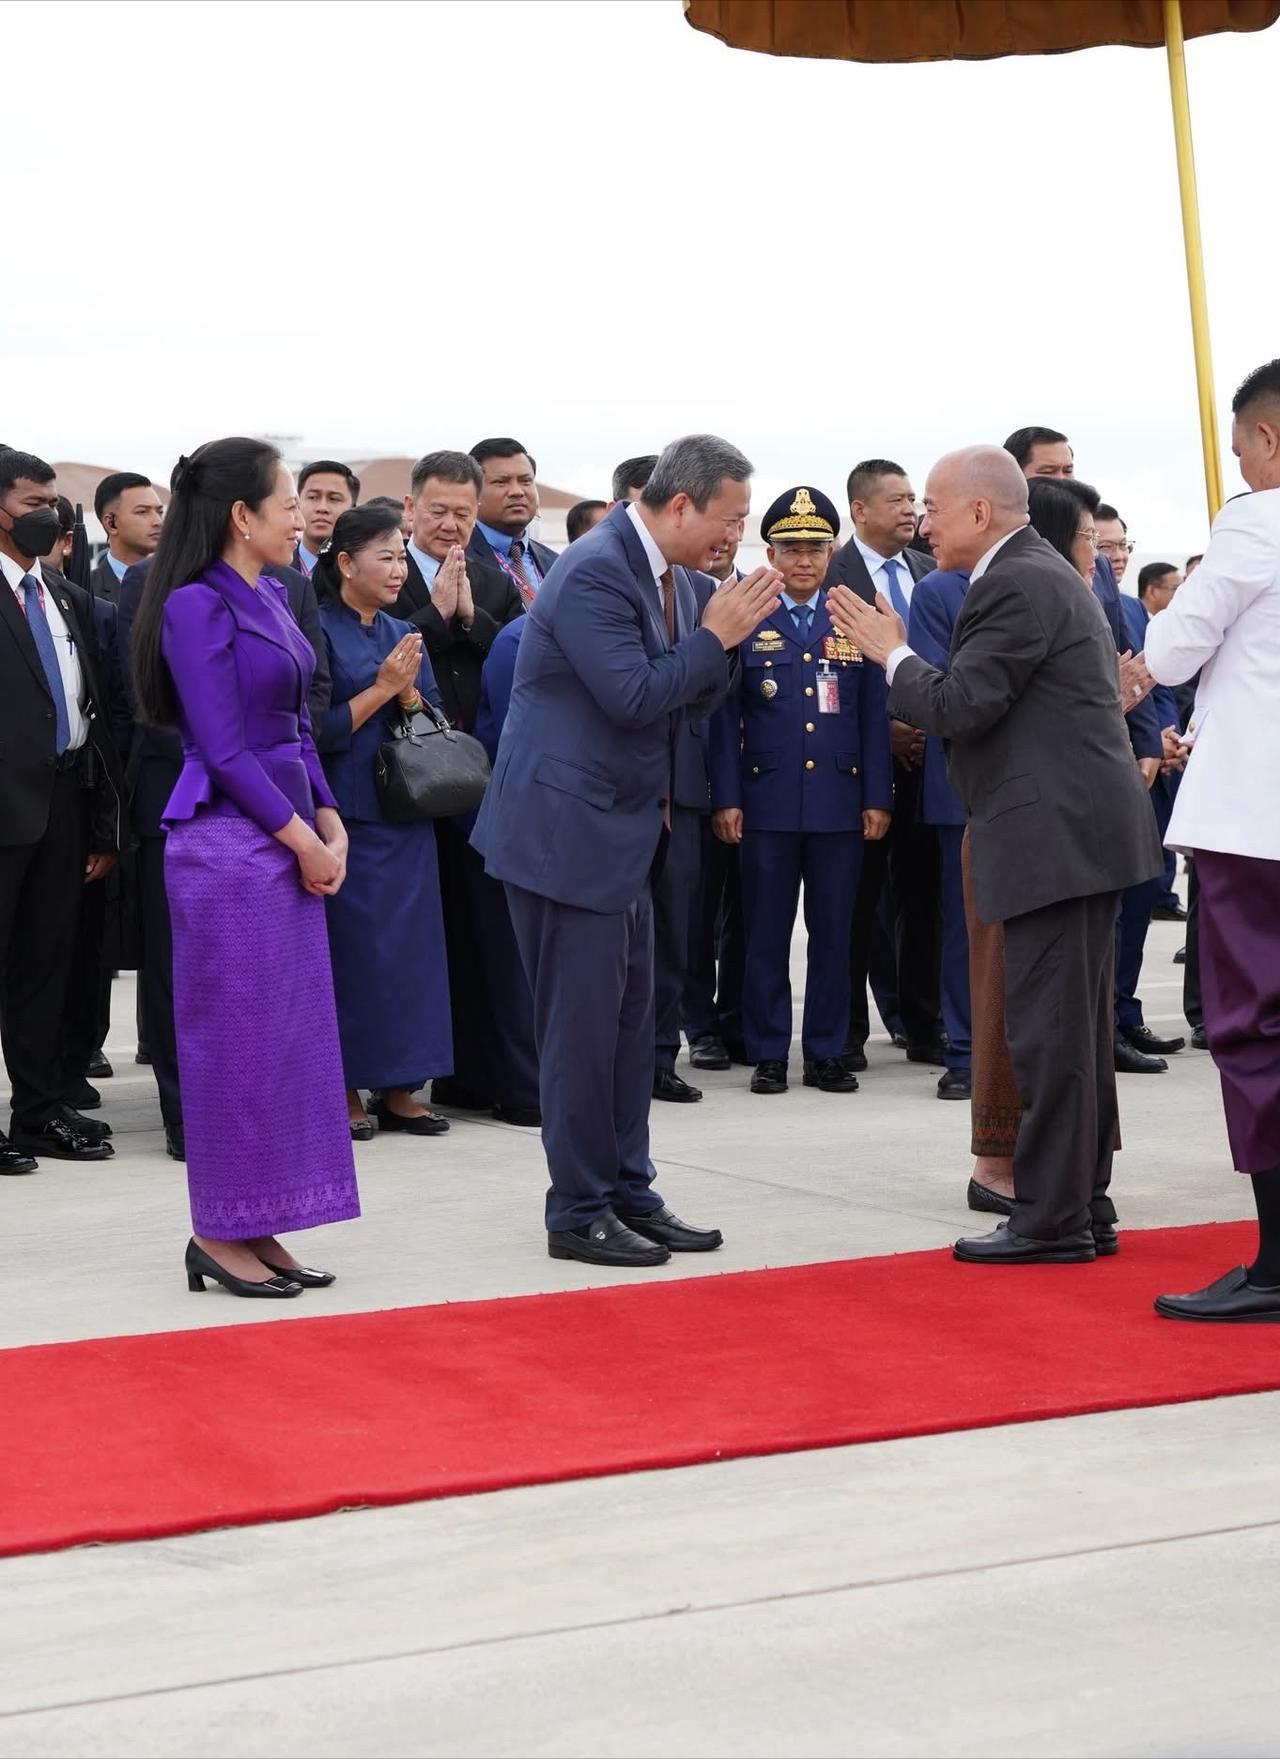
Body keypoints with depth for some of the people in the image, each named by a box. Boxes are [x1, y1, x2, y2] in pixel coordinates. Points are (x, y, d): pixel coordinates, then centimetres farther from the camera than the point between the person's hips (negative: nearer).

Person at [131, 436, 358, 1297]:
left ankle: (258, 1230, 18)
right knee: (237, 1032, -2)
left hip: (289, 836, 9)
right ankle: (220, 1233, 8)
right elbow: (222, 748, -16)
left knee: (289, 1031, 10)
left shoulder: (271, 596, 12)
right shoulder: (198, 604, -13)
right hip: (228, 839, -9)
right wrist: (302, 839, -13)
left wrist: (329, 823, 4)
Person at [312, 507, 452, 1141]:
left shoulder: (403, 636, 13)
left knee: (410, 943, 5)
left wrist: (407, 692, -8)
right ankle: (343, 1088, 6)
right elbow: (316, 730, -11)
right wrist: (381, 687, -14)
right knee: (351, 947, -3)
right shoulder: (318, 631, -6)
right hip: (345, 817, -6)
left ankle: (398, 1087, 12)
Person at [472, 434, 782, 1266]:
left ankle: (630, 1195, 22)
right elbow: (632, 697, -25)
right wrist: (716, 634, -17)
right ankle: (580, 1213, 7)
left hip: (623, 831, 10)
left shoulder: (670, 575, 9)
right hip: (568, 829, -10)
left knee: (631, 1021, 13)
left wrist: (726, 637, -6)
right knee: (583, 1025, -2)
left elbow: (697, 698, 12)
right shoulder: (594, 574, -19)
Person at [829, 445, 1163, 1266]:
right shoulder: (1046, 574, 19)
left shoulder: (1014, 585, -14)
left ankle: (1053, 1220, -3)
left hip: (1055, 835, -11)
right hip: (1086, 827, 11)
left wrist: (892, 654, -4)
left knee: (1050, 1032, -7)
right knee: (1076, 1028, 13)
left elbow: (958, 706, -18)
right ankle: (1085, 1204, 19)